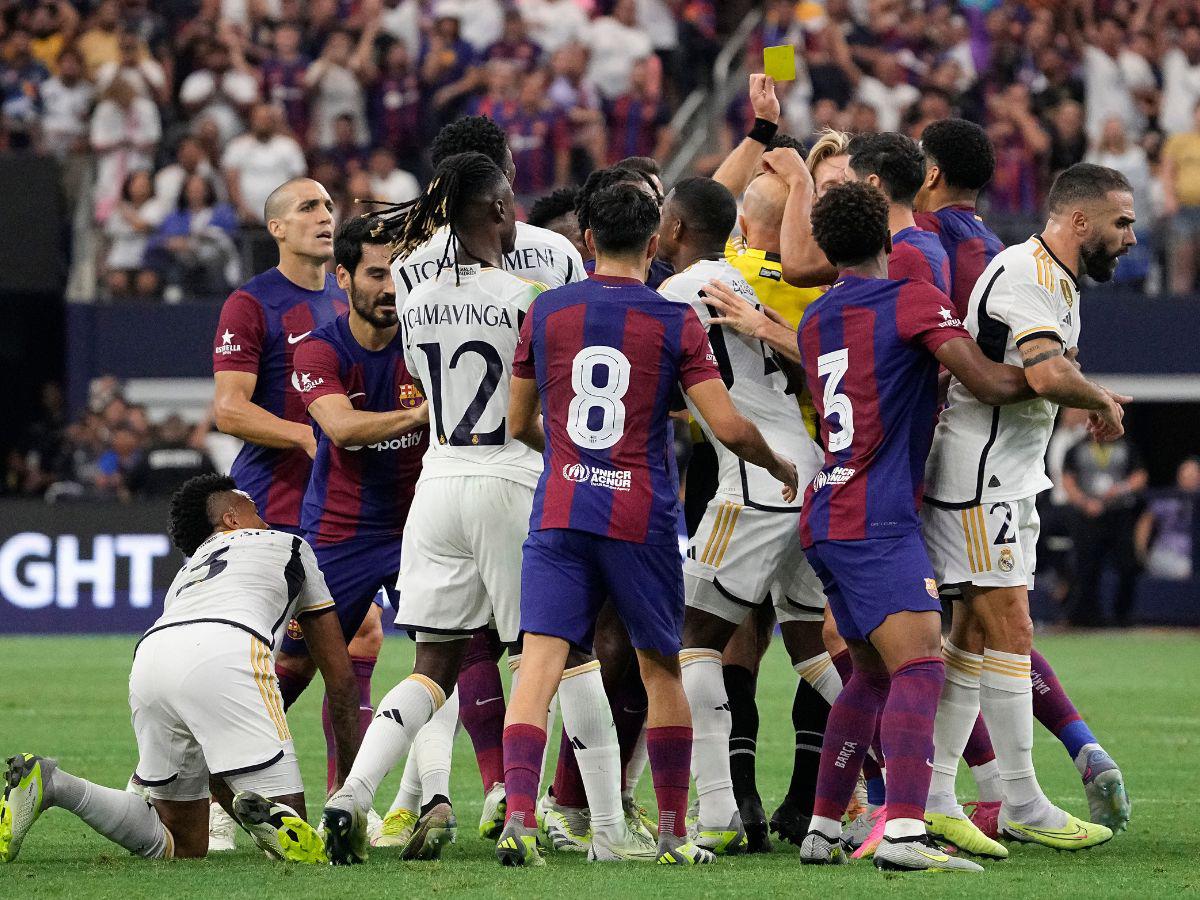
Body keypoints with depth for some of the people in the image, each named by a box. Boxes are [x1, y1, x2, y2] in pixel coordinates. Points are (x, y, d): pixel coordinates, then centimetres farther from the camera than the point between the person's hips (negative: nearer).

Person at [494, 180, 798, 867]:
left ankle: (519, 817, -24)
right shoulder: (675, 322, -2)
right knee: (662, 671, 13)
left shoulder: (546, 313, 6)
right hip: (642, 518, -1)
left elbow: (519, 423, 17)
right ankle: (675, 834, 17)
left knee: (540, 665, -7)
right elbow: (729, 428, -6)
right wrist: (781, 466, 14)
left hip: (559, 512, 1)